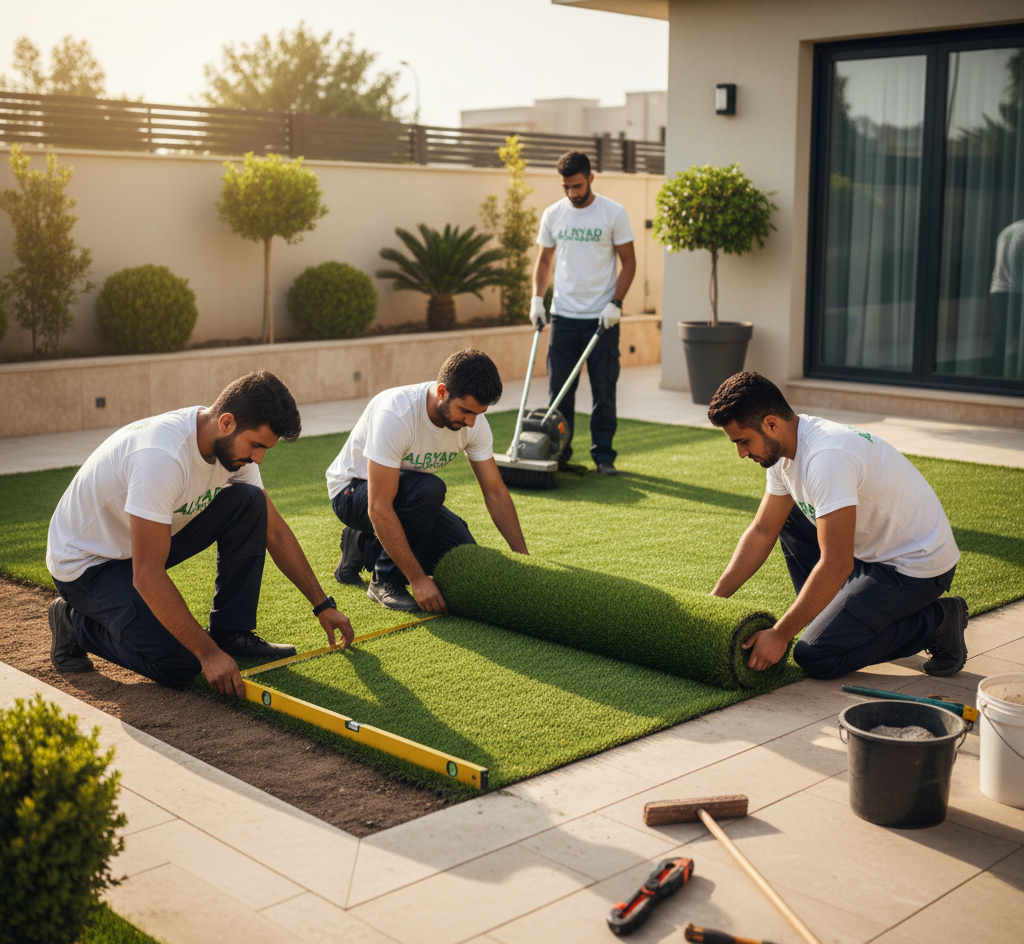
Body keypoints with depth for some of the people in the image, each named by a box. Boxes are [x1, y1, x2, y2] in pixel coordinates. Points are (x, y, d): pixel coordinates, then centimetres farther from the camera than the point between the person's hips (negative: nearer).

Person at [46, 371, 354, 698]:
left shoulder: (233, 442, -10)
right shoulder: (163, 455, -36)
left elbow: (273, 530, 3)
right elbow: (147, 576, -35)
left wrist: (323, 605, 3)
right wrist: (209, 654, -31)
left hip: (148, 543, 8)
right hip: (86, 561, -7)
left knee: (249, 503, -11)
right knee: (179, 665, -21)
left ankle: (231, 633, -1)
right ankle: (77, 623, 4)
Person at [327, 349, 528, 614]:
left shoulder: (473, 421, -17)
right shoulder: (395, 415, -36)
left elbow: (495, 492, -6)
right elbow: (379, 508, -37)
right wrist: (418, 579, -37)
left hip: (409, 495, 7)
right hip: (352, 491, -7)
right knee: (429, 489, -35)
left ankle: (366, 547, 10)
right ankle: (386, 581, -14)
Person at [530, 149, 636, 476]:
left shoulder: (614, 213, -4)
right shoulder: (552, 214, 6)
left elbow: (628, 262, -1)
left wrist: (615, 304, -11)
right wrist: (537, 298, 2)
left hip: (601, 317, -3)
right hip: (563, 315, 3)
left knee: (604, 391, 1)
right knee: (559, 389, 5)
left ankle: (603, 454, 12)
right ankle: (559, 450, 17)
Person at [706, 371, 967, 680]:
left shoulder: (825, 457, -30)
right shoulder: (784, 449, 0)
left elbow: (836, 565, -33)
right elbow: (762, 533, 8)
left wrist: (779, 635, -27)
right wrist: (715, 599, 2)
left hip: (917, 566, -9)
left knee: (814, 658, -14)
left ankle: (935, 623, 0)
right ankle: (834, 615, 14)